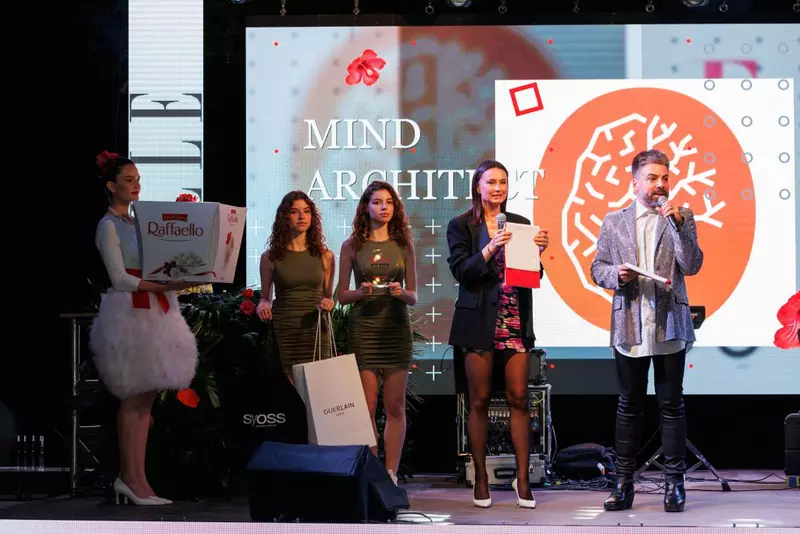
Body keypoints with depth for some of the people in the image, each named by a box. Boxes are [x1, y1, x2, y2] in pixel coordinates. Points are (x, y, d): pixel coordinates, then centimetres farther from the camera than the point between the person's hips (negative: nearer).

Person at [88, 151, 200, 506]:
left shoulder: (137, 222, 18)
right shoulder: (108, 225, -6)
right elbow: (120, 279, -14)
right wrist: (164, 286, -22)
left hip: (152, 312, 8)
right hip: (130, 313, -8)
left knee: (145, 399, 5)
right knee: (134, 397, -6)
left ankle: (134, 478, 6)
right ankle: (131, 477, -1)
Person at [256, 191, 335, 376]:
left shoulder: (325, 255, 9)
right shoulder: (270, 257, 5)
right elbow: (265, 297, 12)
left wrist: (328, 304, -4)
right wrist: (262, 305, -9)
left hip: (316, 332, 1)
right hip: (283, 333, -1)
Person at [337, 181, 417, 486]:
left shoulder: (403, 245, 8)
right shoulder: (352, 246, 4)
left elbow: (413, 297, 8)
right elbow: (342, 295, 5)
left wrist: (401, 292, -13)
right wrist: (361, 292, -15)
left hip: (397, 328, 1)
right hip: (363, 328, -1)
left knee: (395, 407, 1)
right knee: (367, 407, -2)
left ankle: (391, 474, 6)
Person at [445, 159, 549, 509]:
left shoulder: (520, 225, 12)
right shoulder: (461, 226, 2)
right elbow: (462, 272, -9)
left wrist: (538, 251, -8)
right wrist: (490, 249, -21)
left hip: (516, 323, 3)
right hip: (479, 323, -2)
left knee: (519, 398, -1)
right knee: (479, 401, 2)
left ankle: (522, 478, 3)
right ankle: (480, 478, 10)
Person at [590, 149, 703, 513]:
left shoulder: (681, 217, 5)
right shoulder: (614, 222, 8)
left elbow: (692, 266, -6)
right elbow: (597, 269, 10)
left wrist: (678, 224, -15)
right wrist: (616, 274, -11)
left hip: (670, 327, -1)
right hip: (629, 328, 1)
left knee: (671, 406, 3)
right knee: (629, 405, 8)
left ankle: (675, 483, 8)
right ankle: (624, 483, 11)